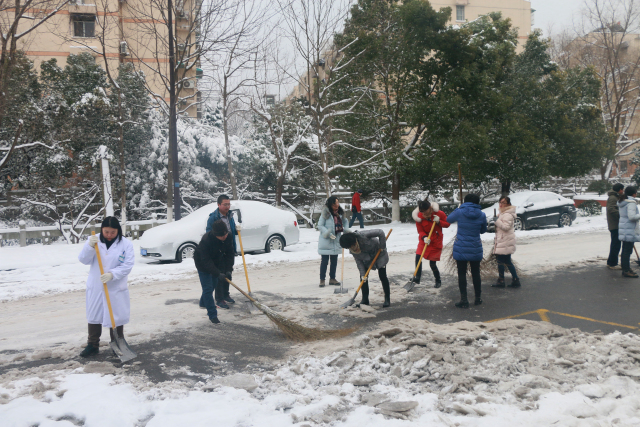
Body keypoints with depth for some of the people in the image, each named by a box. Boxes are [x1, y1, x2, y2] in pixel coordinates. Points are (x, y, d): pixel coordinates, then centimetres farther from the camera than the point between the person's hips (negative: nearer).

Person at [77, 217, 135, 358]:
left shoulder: (126, 244, -6)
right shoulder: (94, 240, 0)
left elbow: (128, 265, -11)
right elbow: (84, 260, -6)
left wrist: (112, 274, -24)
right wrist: (90, 246, -23)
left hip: (116, 288, -2)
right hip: (95, 287, 2)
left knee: (116, 317, 7)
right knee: (94, 316, 12)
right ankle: (93, 345, 26)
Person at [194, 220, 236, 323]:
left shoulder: (228, 236, -20)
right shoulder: (206, 240, -37)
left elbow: (230, 254, -11)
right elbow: (206, 261, -36)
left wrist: (228, 270, -21)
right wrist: (218, 273, -41)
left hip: (216, 263, 6)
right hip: (203, 265, -6)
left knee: (214, 284, 20)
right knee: (208, 288, -10)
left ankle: (203, 303, 45)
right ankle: (212, 315, -4)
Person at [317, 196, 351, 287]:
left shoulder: (340, 213, 6)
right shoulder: (325, 213, -12)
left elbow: (345, 222, 23)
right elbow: (320, 225, -12)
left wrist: (346, 230, 4)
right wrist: (328, 233, -21)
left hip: (336, 241, 6)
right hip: (325, 241, -6)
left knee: (334, 261, 13)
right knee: (324, 261, -1)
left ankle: (332, 278, 24)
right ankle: (322, 279, 9)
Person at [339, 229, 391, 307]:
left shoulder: (363, 235, -36)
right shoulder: (352, 251, -18)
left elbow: (380, 233, -33)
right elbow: (358, 261, -13)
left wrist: (382, 246, -28)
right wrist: (362, 274, -21)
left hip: (379, 254, -4)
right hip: (367, 259, 5)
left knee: (382, 276, -7)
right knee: (363, 277, -4)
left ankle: (387, 299, 1)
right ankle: (365, 299, 5)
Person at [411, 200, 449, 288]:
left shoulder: (439, 213, -12)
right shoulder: (419, 217, -11)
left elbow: (447, 224, -1)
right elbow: (420, 231, -8)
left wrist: (439, 221, -21)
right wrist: (424, 237, -29)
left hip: (436, 241, -2)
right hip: (425, 240, 3)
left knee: (432, 263, -2)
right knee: (418, 256, -16)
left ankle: (438, 281, 19)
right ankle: (417, 277, -5)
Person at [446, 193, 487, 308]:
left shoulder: (459, 212, -10)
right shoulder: (481, 215, -5)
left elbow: (448, 219, 10)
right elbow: (483, 231, 9)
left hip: (460, 249, -2)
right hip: (476, 249, 2)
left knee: (462, 274, 4)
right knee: (476, 273, 15)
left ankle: (464, 300, 1)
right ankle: (478, 298, 26)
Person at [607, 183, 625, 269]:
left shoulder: (616, 197, 20)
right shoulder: (612, 198, -14)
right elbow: (611, 209, -27)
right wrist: (621, 215, -28)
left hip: (616, 225, 11)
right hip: (615, 225, -11)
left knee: (615, 244, 17)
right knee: (616, 244, -8)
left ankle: (610, 262, 25)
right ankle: (612, 264, -4)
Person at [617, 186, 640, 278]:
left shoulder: (621, 202, 13)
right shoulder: (631, 202, -16)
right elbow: (632, 216, -23)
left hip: (623, 228, 10)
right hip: (629, 229, -10)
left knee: (626, 250, 15)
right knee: (627, 250, -6)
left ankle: (626, 269, 23)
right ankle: (626, 271, -3)